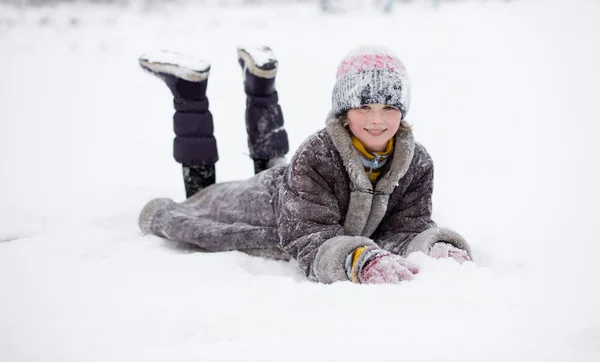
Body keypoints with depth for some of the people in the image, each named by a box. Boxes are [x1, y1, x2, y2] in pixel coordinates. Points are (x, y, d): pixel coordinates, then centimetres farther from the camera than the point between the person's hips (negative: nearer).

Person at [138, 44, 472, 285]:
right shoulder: (315, 157, -44)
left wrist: (436, 245, -53)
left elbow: (409, 226, -29)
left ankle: (260, 79, 47)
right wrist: (360, 260, -69)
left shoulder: (418, 163, -29)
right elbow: (313, 239, -49)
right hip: (266, 202, -5)